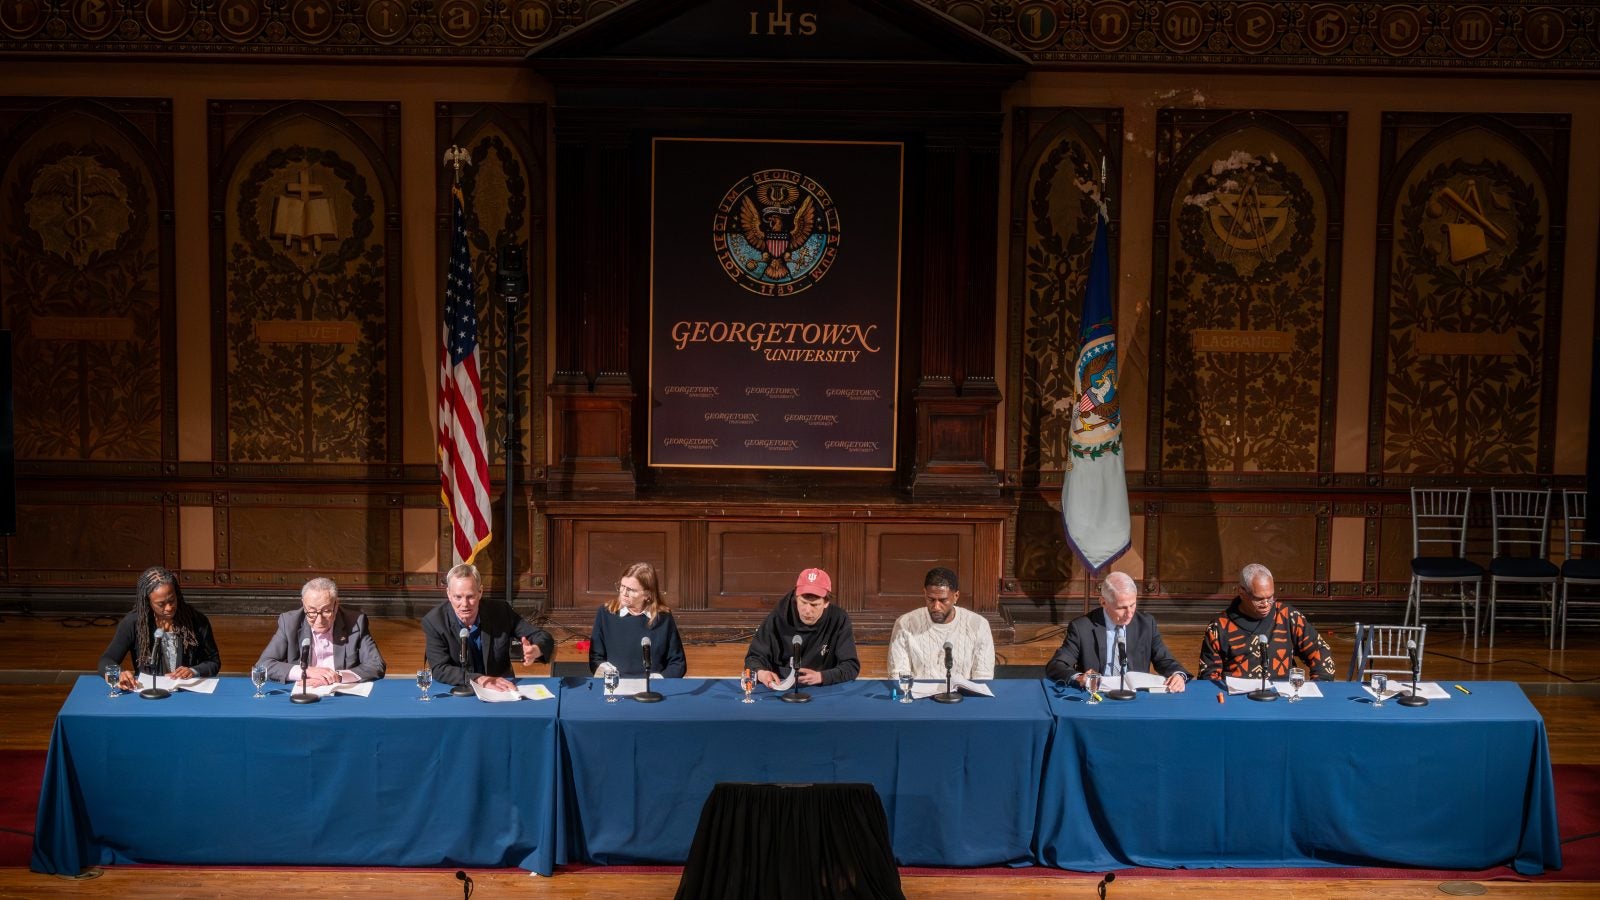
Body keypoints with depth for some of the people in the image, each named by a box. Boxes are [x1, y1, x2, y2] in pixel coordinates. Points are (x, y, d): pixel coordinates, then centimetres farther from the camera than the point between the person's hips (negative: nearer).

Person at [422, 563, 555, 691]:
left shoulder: (501, 611, -7)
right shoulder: (433, 622, -10)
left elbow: (544, 639, -3)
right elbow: (440, 670, -16)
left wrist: (535, 651, -27)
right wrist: (480, 680, -30)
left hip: (501, 690, 2)